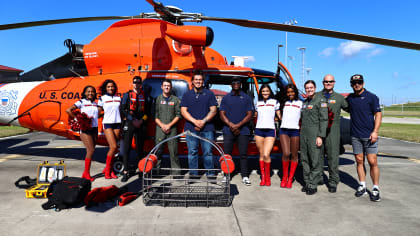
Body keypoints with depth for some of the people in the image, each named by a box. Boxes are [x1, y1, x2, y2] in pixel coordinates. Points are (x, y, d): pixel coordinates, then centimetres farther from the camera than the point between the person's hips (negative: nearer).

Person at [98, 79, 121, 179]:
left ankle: (109, 169, 16)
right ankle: (107, 170, 1)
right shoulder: (102, 98, 2)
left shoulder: (118, 98, 12)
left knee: (113, 148, 3)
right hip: (107, 123, -4)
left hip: (117, 123, 4)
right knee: (113, 146, -14)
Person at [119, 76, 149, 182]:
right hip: (128, 124, -2)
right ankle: (125, 172, -3)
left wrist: (141, 120, -7)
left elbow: (147, 111, 9)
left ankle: (141, 169, 16)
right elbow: (122, 110, -2)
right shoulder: (127, 95, 6)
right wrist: (133, 120, -10)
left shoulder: (145, 96, 11)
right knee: (126, 148, -6)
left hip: (140, 125, 2)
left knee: (140, 148, 6)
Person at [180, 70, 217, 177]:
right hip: (191, 128, 1)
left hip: (207, 128, -1)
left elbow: (213, 110, 3)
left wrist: (203, 121, -11)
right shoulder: (187, 95, 11)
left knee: (208, 152, 0)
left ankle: (210, 174, 8)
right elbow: (183, 111, 3)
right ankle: (193, 174, 13)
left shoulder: (209, 94, 9)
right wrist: (195, 121, -11)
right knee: (192, 152, 4)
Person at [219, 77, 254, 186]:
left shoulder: (246, 98, 8)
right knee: (227, 154, 2)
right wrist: (231, 125, -10)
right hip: (228, 131, 1)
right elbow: (222, 114, 4)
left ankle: (245, 176, 9)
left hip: (243, 131, 0)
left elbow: (249, 115, 2)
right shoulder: (226, 98, 10)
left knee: (243, 154, 1)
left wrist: (238, 125, -11)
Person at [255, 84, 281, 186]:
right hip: (259, 130, 3)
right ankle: (263, 177, 15)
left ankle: (268, 177, 5)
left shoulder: (275, 102, 6)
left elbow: (280, 116, 9)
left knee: (266, 155, -14)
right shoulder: (258, 103, 13)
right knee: (261, 155, 6)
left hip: (270, 130, -3)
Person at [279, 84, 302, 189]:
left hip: (295, 130, 0)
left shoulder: (300, 103, 11)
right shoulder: (284, 102, 17)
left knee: (294, 155, 1)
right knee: (286, 153, -11)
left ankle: (290, 179, 10)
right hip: (284, 129, 1)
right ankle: (284, 177, 6)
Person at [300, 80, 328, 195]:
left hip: (314, 134, -7)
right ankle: (307, 182, 18)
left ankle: (313, 185, 3)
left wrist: (320, 136, -16)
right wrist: (301, 133, 15)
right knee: (304, 159, 8)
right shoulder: (304, 102, 17)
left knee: (315, 160, -4)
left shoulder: (320, 100, -4)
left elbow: (324, 119, -10)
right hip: (303, 133, 7)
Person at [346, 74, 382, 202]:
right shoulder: (349, 98, 10)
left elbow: (378, 114, -5)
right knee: (359, 161, 8)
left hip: (369, 135, -4)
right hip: (355, 135, 4)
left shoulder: (371, 97, -3)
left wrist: (375, 131, -14)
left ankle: (375, 189, 7)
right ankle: (362, 186, 18)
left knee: (372, 162, -3)